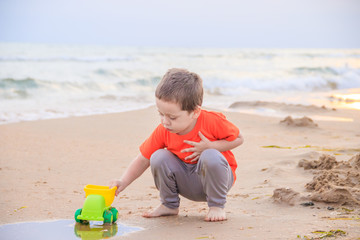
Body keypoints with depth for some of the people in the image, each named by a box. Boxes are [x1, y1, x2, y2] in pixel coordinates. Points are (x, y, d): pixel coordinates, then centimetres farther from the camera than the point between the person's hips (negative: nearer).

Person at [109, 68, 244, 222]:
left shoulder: (212, 121, -23)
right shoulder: (162, 132, -13)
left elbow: (238, 139, -10)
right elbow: (143, 160, -6)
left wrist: (210, 147, -26)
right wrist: (123, 182, -20)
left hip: (215, 176, -3)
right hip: (188, 183, 3)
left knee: (210, 157, -36)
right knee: (159, 157, -21)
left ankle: (217, 206, -12)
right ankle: (169, 205, 3)